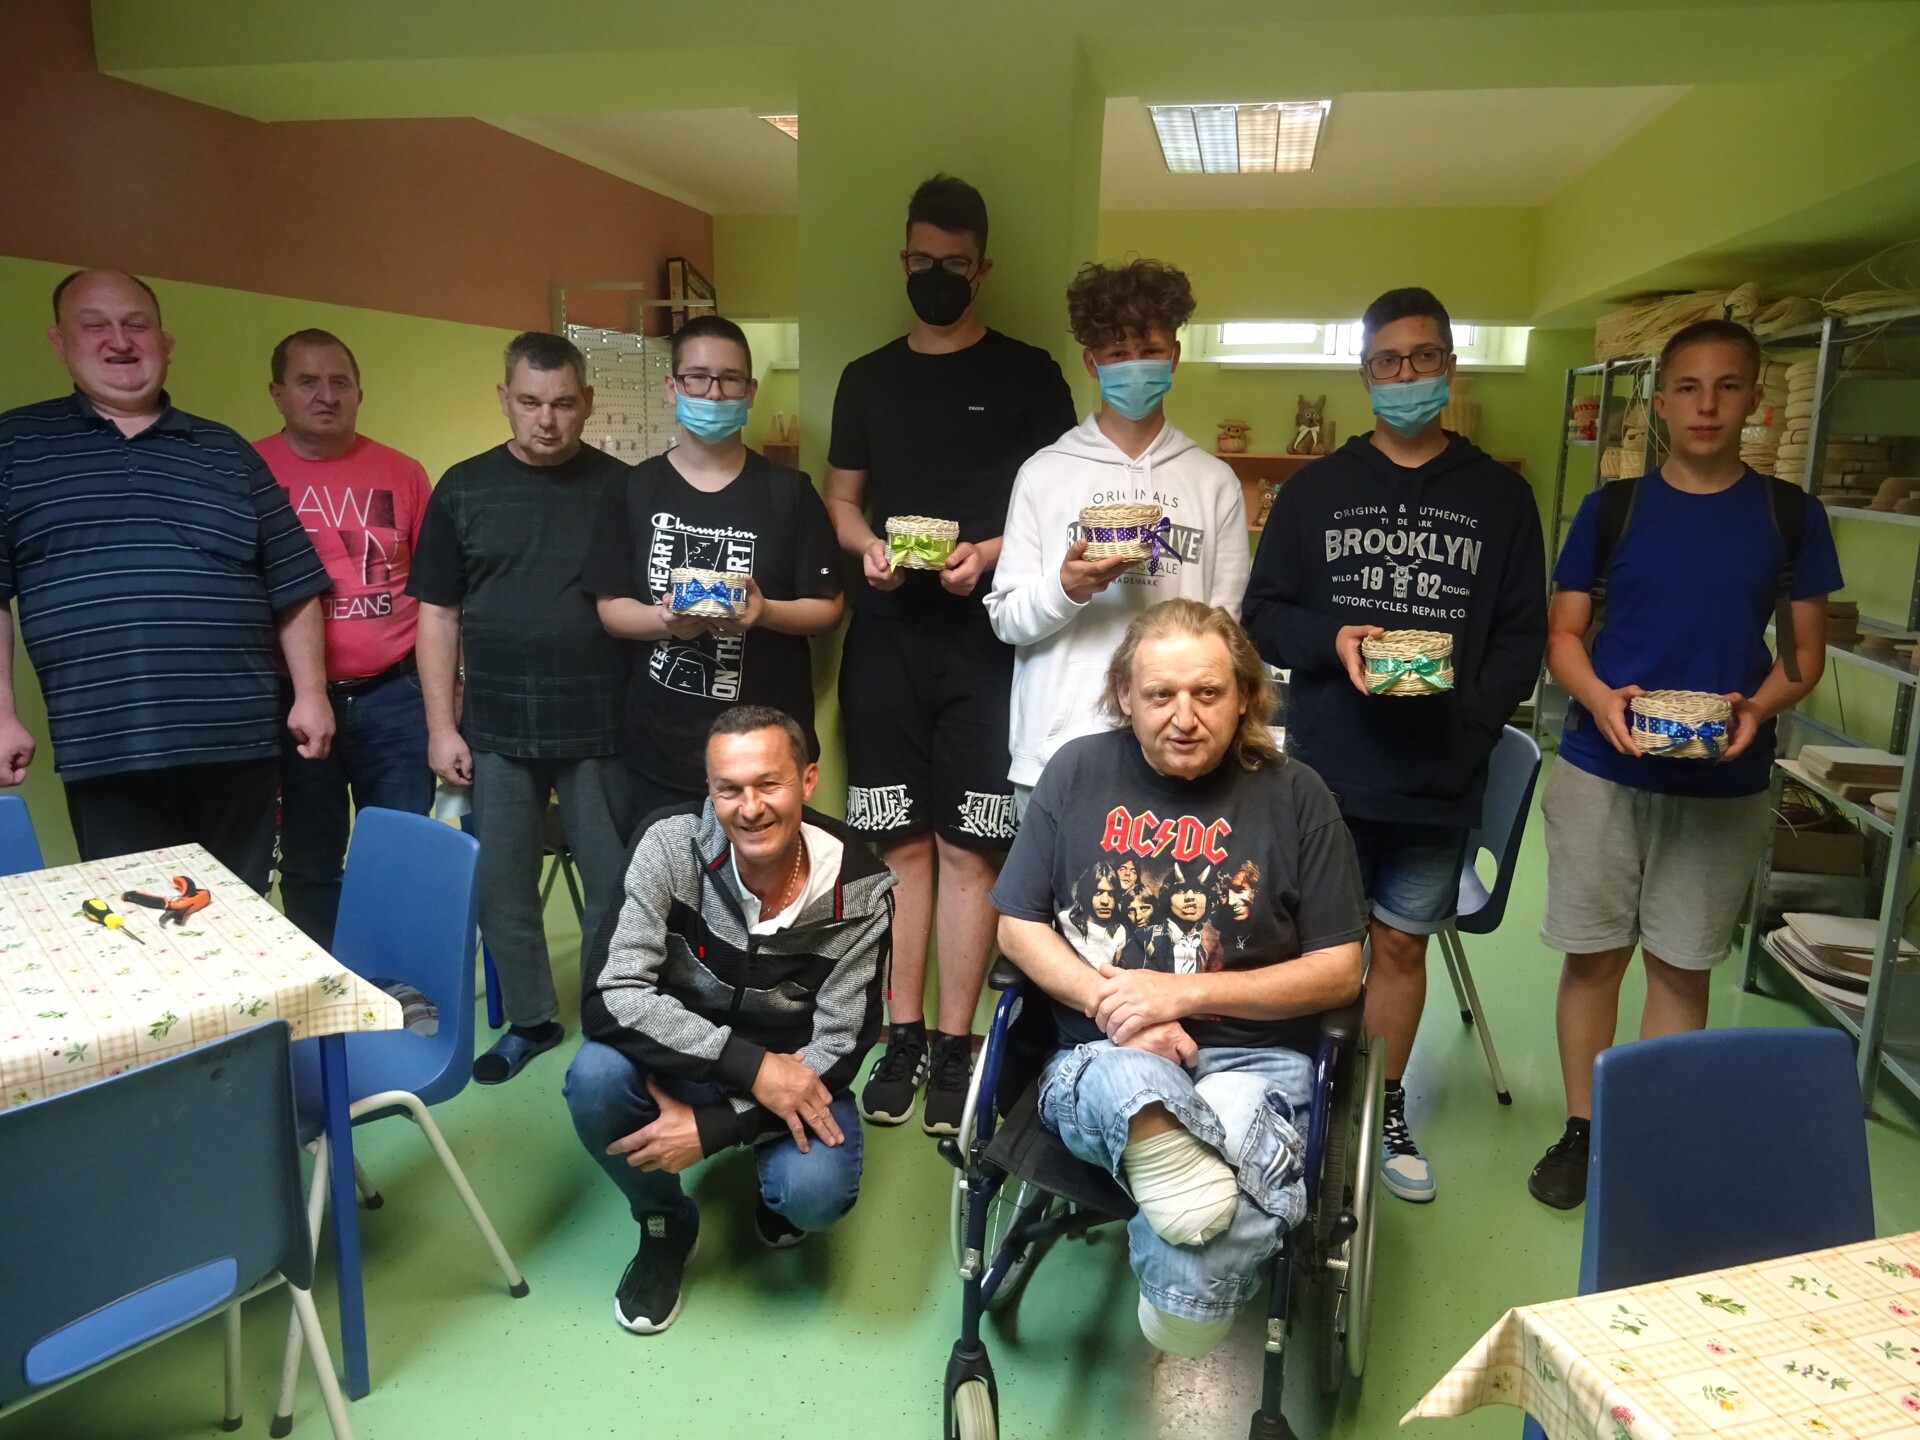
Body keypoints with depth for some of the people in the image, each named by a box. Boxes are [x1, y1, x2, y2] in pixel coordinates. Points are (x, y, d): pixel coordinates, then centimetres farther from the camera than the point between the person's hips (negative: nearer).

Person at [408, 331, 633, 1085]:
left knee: (616, 885, 6)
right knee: (502, 887, 11)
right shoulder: (463, 489, 4)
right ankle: (529, 1019, 29)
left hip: (602, 726, -2)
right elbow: (438, 615, 5)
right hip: (495, 729, 2)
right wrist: (441, 725, 1)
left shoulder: (621, 486, 1)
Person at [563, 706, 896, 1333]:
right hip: (680, 1057, 1)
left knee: (817, 1193, -28)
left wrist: (711, 1126, -25)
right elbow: (610, 996, -27)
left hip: (791, 1069, -1)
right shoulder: (673, 844, -23)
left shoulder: (859, 891, -21)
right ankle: (664, 1224, 2)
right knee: (594, 1077, -30)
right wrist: (751, 1065, -34)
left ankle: (777, 1197, 13)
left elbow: (837, 1048, -15)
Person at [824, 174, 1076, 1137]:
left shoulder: (1028, 375, 5)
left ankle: (954, 1047, 9)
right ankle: (903, 1037, 17)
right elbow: (841, 498, 17)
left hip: (983, 639, -2)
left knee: (966, 847, -2)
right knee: (903, 844, 6)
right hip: (885, 640, 3)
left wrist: (989, 553, -15)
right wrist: (867, 546, -5)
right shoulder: (867, 379, 15)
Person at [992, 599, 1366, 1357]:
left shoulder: (1295, 796, 2)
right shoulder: (1077, 772, 6)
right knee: (1126, 1081, -40)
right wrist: (1111, 1003, -11)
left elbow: (1338, 971, 1)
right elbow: (1019, 927, 7)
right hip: (1103, 1053, 1)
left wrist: (1182, 993, -10)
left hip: (1252, 1058, 0)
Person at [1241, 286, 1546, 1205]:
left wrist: (1472, 710, -13)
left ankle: (1385, 1111, 32)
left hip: (1439, 778, 1)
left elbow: (1523, 636, 3)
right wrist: (1330, 639, -17)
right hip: (1326, 769, 0)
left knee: (1402, 945, 13)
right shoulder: (1314, 490, 6)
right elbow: (1263, 616, 2)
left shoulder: (1500, 497, 6)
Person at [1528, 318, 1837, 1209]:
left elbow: (1806, 651, 6)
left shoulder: (1790, 514, 3)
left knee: (1683, 964, 9)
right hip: (1602, 769, 0)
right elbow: (1563, 633, 3)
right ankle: (1581, 1129, 23)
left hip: (1723, 783, 1)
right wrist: (1598, 697, -17)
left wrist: (1759, 708, -15)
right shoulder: (1613, 507, 2)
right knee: (1594, 954, 6)